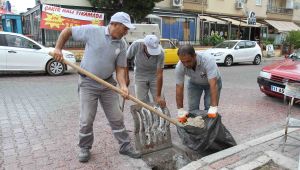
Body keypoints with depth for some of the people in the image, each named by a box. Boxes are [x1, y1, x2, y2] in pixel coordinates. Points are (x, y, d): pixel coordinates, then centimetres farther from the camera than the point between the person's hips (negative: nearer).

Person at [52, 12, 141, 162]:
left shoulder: (122, 44, -1)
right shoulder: (92, 31, -12)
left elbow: (120, 68, 0)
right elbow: (67, 31, 0)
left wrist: (123, 85, -16)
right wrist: (58, 49, -6)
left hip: (108, 84, 4)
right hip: (88, 83, -3)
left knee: (116, 117, 9)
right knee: (86, 119, 3)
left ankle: (125, 146, 23)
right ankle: (85, 148, 25)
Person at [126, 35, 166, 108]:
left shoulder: (160, 52, -29)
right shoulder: (136, 45, -28)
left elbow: (159, 75, -28)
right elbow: (127, 59, -10)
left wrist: (158, 96, -27)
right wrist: (126, 76, -8)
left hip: (154, 75, 0)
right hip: (140, 75, 1)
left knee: (160, 101, -3)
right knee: (142, 101, -2)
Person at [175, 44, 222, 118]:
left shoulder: (208, 61, -40)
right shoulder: (179, 67, -30)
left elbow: (213, 85, -44)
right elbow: (179, 88, -25)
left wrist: (213, 107, -49)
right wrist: (180, 110, -25)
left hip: (213, 82, -2)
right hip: (194, 83, 3)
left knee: (209, 109, -11)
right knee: (192, 109, -2)